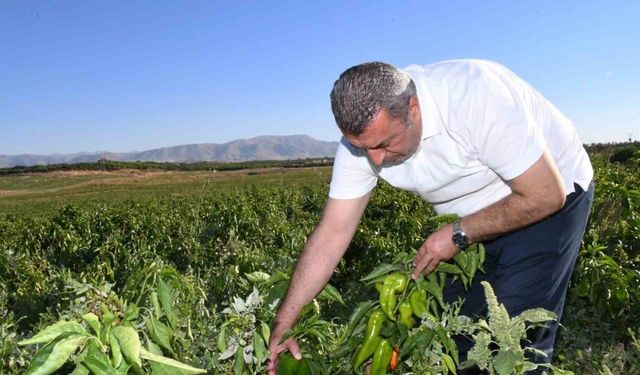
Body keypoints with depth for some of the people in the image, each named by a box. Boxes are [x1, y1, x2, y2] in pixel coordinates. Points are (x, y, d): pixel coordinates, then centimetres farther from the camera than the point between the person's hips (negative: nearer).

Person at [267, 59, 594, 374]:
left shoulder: (476, 96, -35)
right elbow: (332, 233, -16)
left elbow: (546, 195, -27)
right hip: (474, 224, 5)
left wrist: (458, 235, -24)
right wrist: (282, 326, -17)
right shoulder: (363, 134, -18)